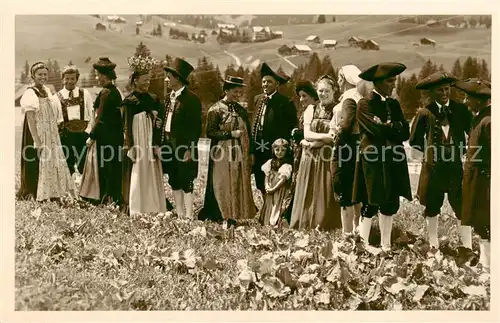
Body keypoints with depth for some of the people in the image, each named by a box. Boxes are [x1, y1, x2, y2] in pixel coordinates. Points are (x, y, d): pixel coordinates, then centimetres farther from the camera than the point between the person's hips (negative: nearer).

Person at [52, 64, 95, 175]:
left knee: (84, 166, -1)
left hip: (83, 133, 0)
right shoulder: (56, 97, 8)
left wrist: (87, 132, -6)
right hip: (65, 136, 0)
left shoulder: (85, 94, 10)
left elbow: (92, 115, 6)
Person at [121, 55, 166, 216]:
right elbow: (127, 127, -7)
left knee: (153, 178, 7)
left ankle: (153, 209, 12)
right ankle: (135, 211, -1)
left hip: (151, 144, 6)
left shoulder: (154, 99, 11)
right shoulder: (129, 101, -5)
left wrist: (157, 144, 6)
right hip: (137, 143, -5)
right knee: (137, 178, -4)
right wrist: (130, 147, -13)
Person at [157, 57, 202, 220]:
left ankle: (188, 217, 0)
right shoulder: (169, 98, 13)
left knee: (186, 181, -4)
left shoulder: (191, 98, -10)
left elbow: (196, 126, -13)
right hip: (169, 145, 8)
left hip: (183, 147, -8)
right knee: (174, 181, 12)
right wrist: (160, 143, 5)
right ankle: (179, 215, 20)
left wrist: (189, 149, -17)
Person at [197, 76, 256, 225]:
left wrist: (250, 154, 11)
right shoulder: (216, 109, -4)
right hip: (223, 156, -5)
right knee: (222, 186, -4)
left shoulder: (242, 111, 13)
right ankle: (219, 217, 2)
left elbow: (248, 133, 17)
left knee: (239, 187, 4)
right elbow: (210, 132, -10)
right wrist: (230, 134, -16)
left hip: (240, 156, 5)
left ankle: (234, 216, 10)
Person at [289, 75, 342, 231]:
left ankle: (324, 224, 6)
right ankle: (306, 223, 13)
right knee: (309, 194, 5)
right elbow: (307, 134, 1)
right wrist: (326, 136, -13)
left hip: (329, 158, -4)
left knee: (327, 193, -2)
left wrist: (314, 141, -9)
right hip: (310, 159, 4)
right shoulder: (311, 109, 11)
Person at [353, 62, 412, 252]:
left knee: (390, 205, 8)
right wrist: (396, 127, -3)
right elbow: (378, 129, -19)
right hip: (373, 162, -6)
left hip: (394, 162, 7)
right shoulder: (365, 104, -5)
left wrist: (388, 127, -8)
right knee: (371, 205, -5)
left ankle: (386, 246, 17)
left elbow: (405, 133, 7)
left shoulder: (394, 104, 15)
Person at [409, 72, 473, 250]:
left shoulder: (461, 110, 2)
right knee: (432, 207, 10)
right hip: (433, 167, 0)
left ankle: (468, 247, 4)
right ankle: (433, 245, 25)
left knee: (462, 207, -3)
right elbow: (415, 141, 6)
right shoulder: (425, 113, -1)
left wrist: (463, 150, -2)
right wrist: (430, 150, -2)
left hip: (456, 166, 0)